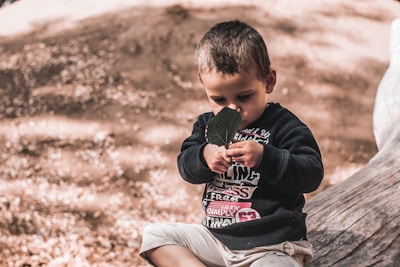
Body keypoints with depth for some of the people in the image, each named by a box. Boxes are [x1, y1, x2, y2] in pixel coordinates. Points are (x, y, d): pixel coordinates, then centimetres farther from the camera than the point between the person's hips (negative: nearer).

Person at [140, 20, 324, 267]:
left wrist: (264, 156, -32)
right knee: (154, 235, 0)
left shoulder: (284, 126, -11)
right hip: (215, 235, 6)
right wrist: (204, 156, -20)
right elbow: (186, 166, 3)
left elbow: (312, 175, -19)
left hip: (271, 245, -5)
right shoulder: (208, 124, 6)